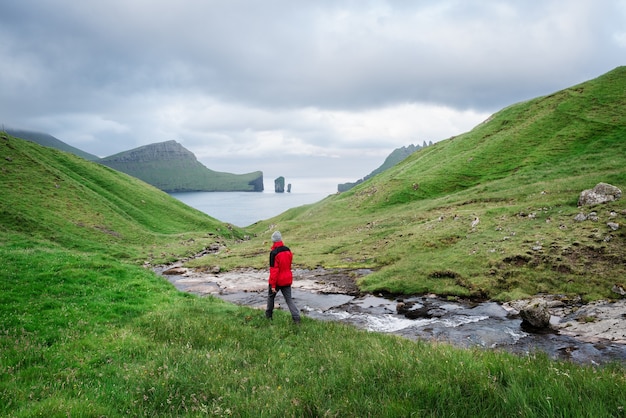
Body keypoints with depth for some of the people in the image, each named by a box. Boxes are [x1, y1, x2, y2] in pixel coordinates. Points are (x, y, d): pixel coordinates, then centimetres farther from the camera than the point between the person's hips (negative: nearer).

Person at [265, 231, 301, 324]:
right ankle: (296, 318, -5)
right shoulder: (288, 250, 1)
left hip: (277, 280, -5)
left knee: (271, 296, 19)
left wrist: (273, 285, -16)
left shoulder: (274, 253, -20)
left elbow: (274, 270, -20)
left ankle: (268, 315, 31)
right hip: (287, 279, 5)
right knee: (289, 299, 7)